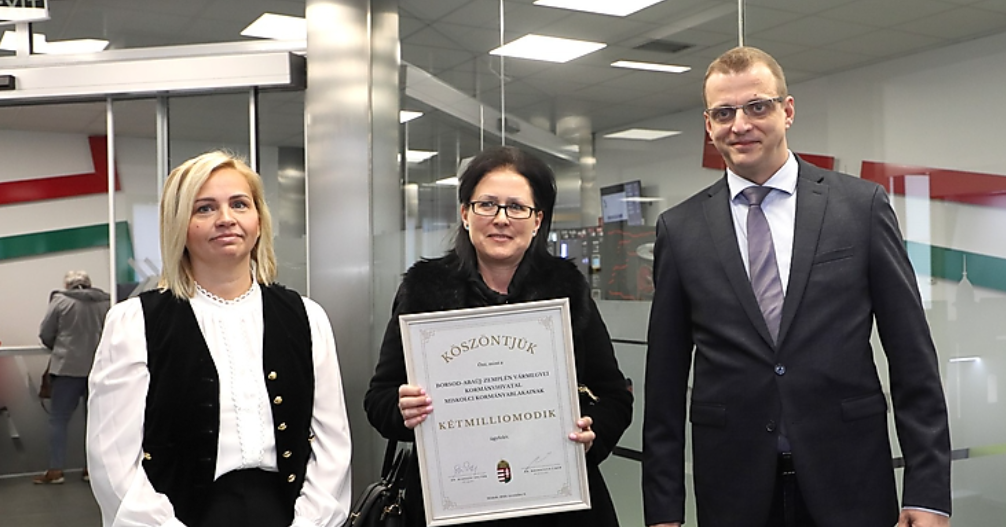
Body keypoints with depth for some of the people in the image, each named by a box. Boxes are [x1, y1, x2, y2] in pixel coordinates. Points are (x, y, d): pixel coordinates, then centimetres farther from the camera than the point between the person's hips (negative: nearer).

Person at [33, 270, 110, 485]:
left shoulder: (60, 300, -2)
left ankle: (55, 470, 6)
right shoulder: (106, 302, 4)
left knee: (58, 419, 6)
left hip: (69, 367, -3)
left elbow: (45, 334, 1)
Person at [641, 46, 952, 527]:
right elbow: (665, 378, 3)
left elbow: (912, 354, 0)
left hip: (850, 485, 0)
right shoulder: (680, 229, 1)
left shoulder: (862, 204, -1)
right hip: (732, 488, 1)